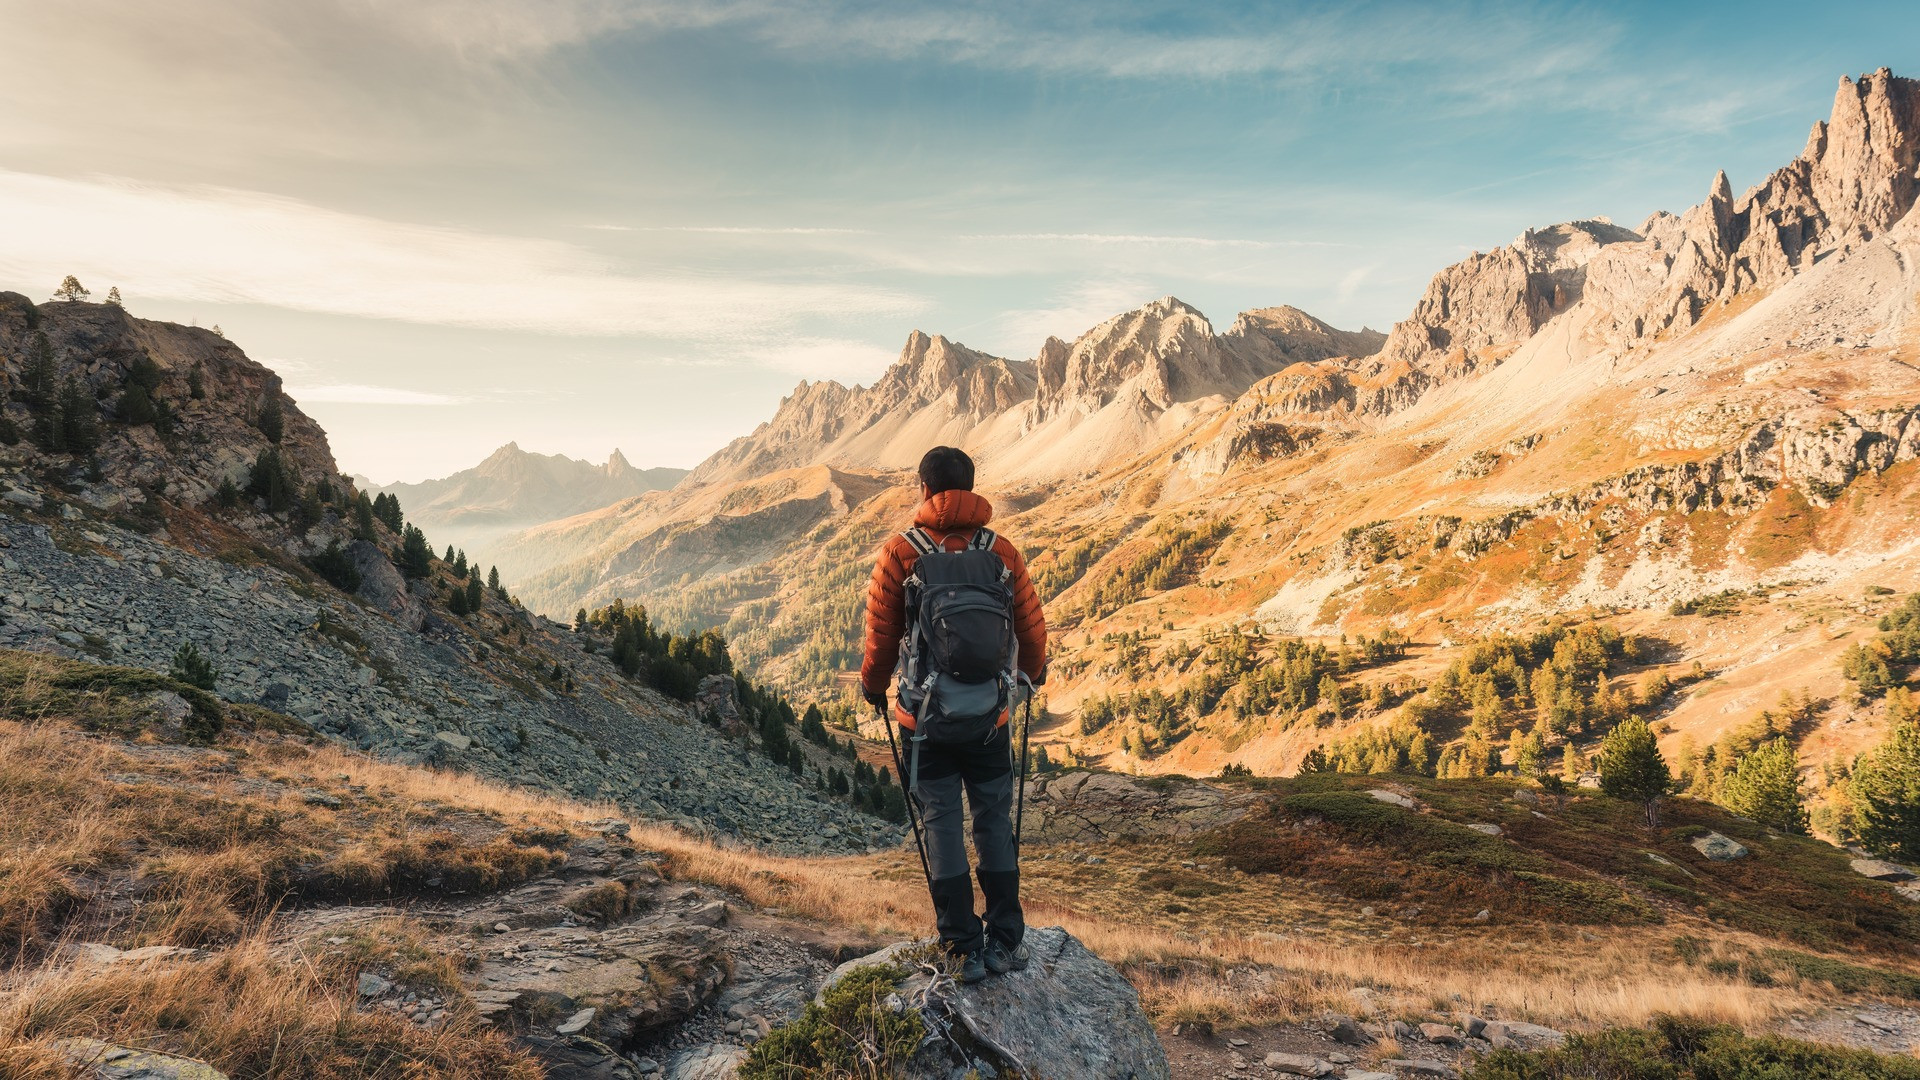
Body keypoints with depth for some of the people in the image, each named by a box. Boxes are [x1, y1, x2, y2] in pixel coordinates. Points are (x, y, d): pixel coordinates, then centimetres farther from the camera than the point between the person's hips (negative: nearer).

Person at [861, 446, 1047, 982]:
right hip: (991, 715, 2)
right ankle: (1006, 941, 20)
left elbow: (881, 633, -4)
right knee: (995, 823, 13)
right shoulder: (1002, 551, -2)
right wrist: (1033, 671, 25)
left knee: (942, 826, 8)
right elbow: (1031, 626, 4)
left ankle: (965, 947, 14)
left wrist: (873, 685, 15)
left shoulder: (900, 551, -8)